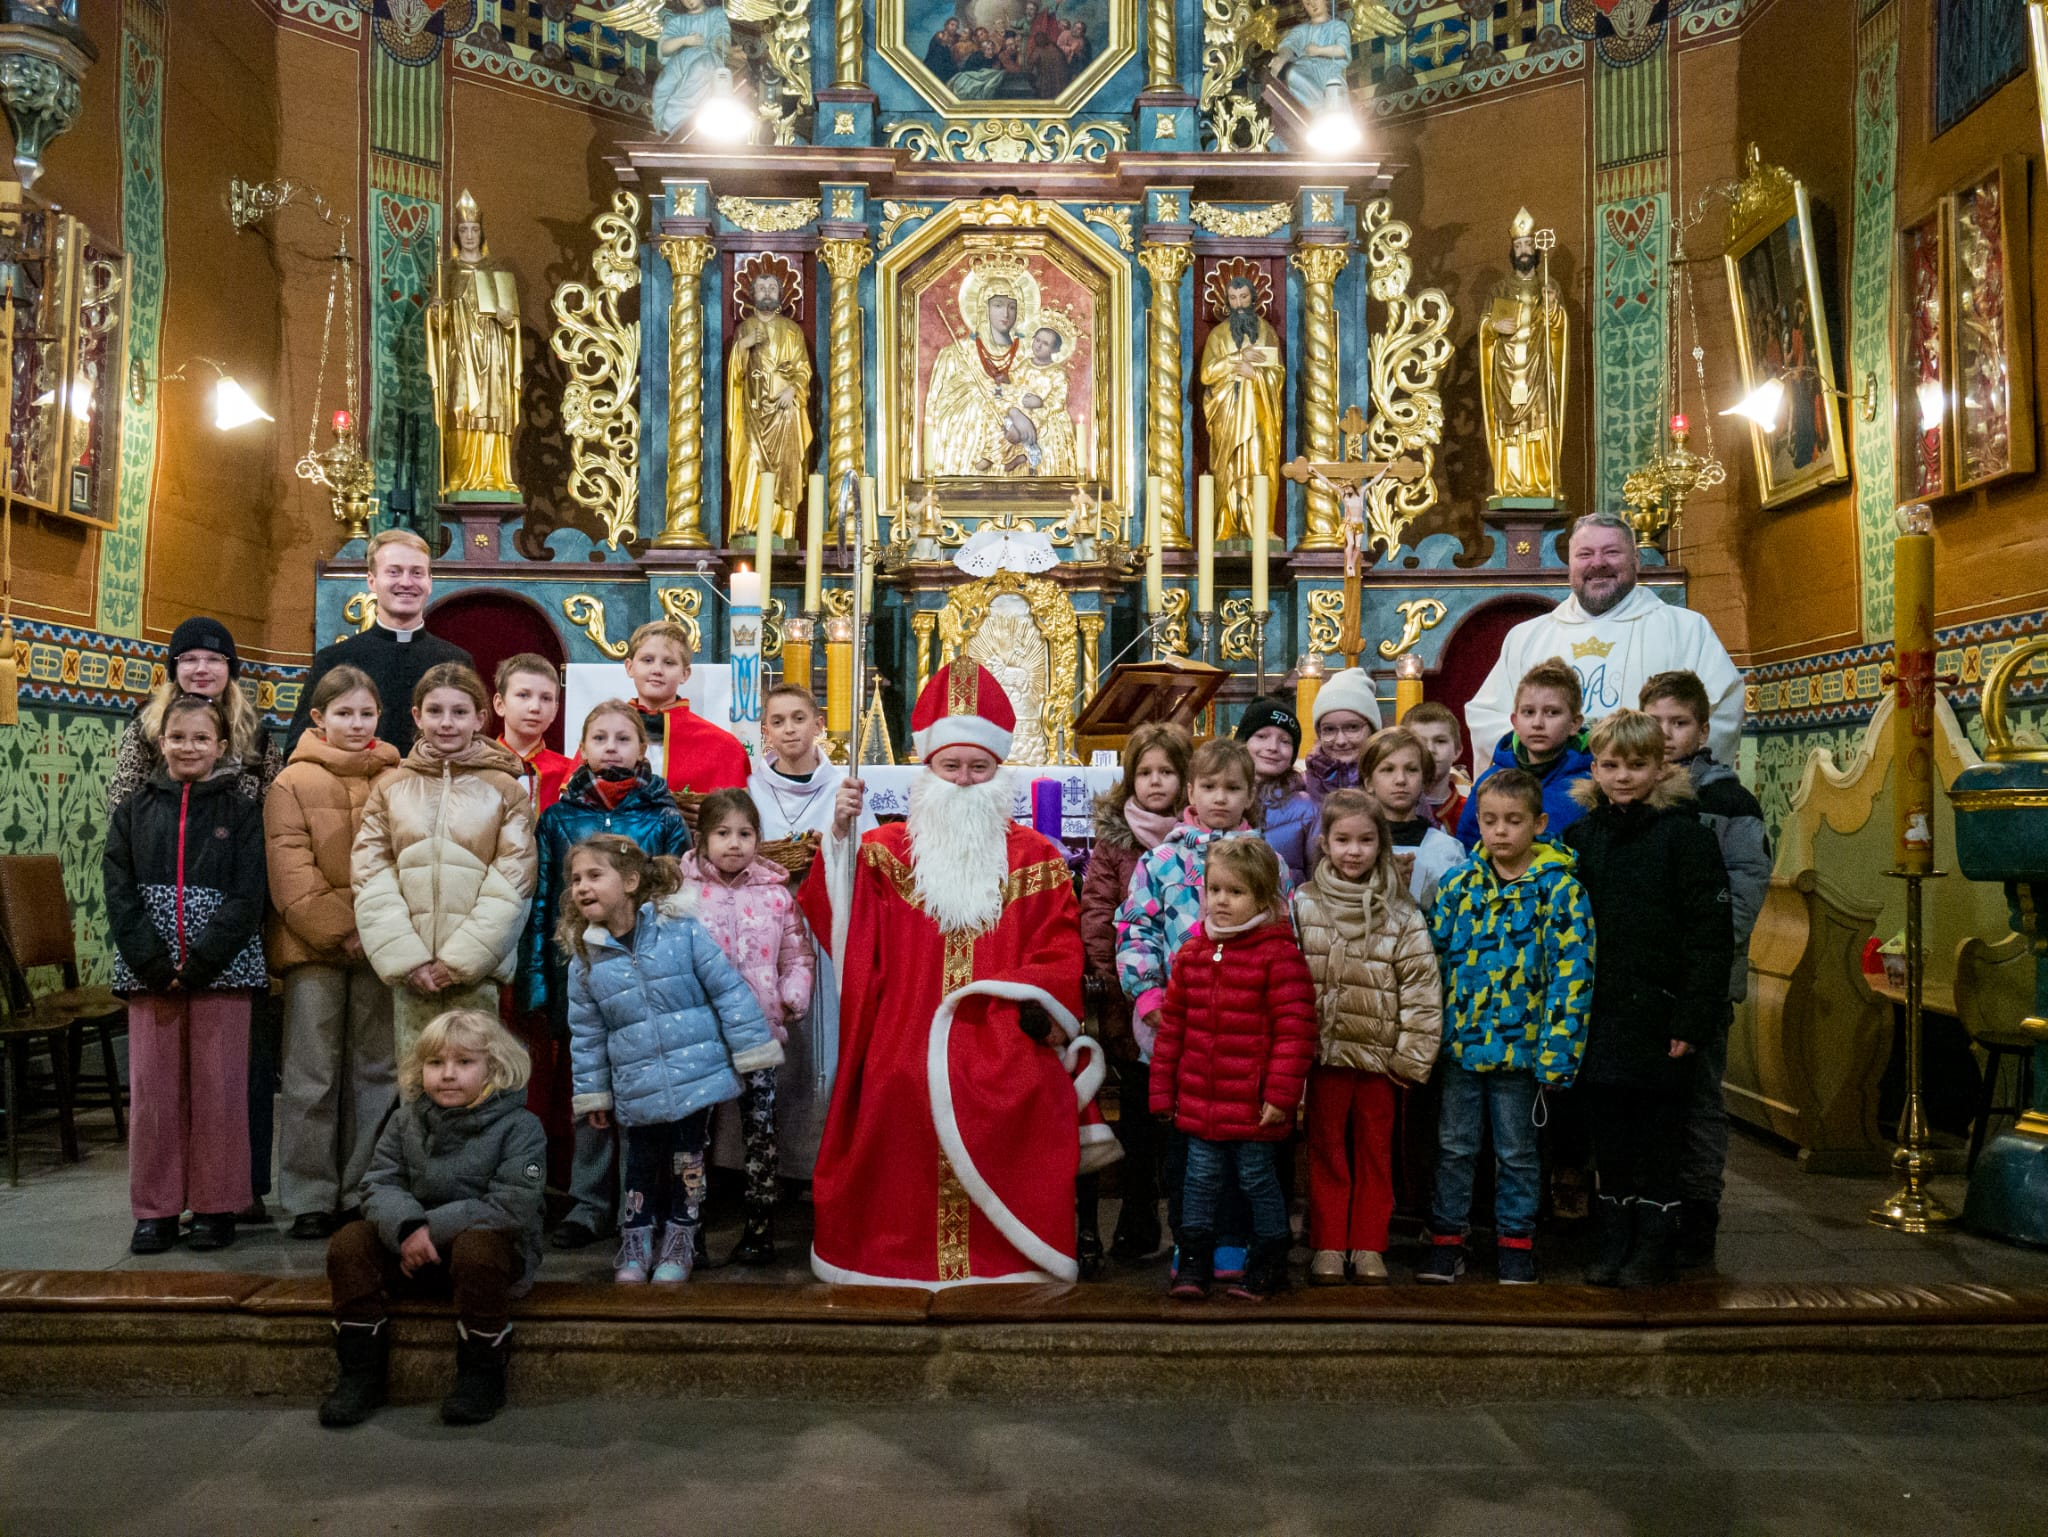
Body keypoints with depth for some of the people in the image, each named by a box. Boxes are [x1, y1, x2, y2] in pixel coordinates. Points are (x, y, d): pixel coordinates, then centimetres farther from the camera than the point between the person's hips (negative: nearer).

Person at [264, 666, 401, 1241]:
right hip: (313, 948, -2)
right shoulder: (292, 784, -1)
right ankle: (311, 1198, 13)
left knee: (376, 1070, 9)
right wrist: (339, 931, -13)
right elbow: (291, 871, -7)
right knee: (313, 1075, 3)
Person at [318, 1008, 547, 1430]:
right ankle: (361, 1373, -6)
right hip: (416, 1252, 5)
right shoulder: (406, 1121, 5)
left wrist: (433, 1229, -22)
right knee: (349, 1243, -16)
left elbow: (510, 1208, -19)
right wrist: (406, 1228, -24)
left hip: (494, 1244, -5)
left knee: (477, 1248, -37)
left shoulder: (519, 1127, -11)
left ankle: (482, 1375, -17)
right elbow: (380, 1185, -2)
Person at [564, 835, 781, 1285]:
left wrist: (752, 1050, -8)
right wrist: (593, 1094, 11)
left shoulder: (681, 929, -10)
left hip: (696, 1075, -2)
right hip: (638, 1092, 2)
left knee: (687, 1162, 8)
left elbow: (728, 990, -7)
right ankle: (635, 1247, 29)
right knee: (642, 1164, 12)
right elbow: (587, 1035, 9)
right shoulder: (585, 960, 1)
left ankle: (679, 1245, 25)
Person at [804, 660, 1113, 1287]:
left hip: (1007, 1066, 0)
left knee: (1006, 1183, -1)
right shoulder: (886, 852, 9)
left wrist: (1031, 1001, -12)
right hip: (904, 1063, 0)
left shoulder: (1037, 859, 9)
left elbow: (1061, 957, 5)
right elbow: (843, 931, -8)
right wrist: (840, 839, -20)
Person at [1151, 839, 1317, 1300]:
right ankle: (1194, 1262, 25)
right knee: (1201, 1178, 13)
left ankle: (1269, 1262, 25)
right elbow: (1172, 1024, 11)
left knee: (1257, 1178, 8)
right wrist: (1163, 1088, 10)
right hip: (1200, 1102, 5)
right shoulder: (1193, 952, 6)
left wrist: (1281, 1093, -15)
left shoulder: (1279, 954, -11)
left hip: (1254, 1105, -5)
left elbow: (1295, 1028, -13)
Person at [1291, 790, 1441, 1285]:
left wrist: (1412, 1056, -6)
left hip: (1381, 1056, 0)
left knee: (1375, 1152, 10)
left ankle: (1369, 1246, 22)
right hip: (1326, 1052, 0)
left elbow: (1421, 989, -2)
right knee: (1327, 1151, 9)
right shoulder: (1304, 905, 0)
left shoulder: (1402, 915, -1)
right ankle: (1328, 1246, 19)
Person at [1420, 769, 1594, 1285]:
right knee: (1453, 1145, 12)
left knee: (1517, 1150, 12)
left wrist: (1555, 1053, -14)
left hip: (1520, 1045, -3)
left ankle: (1515, 1242, 28)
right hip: (1459, 1042, 3)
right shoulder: (1457, 884, 2)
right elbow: (1432, 957, 7)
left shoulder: (1559, 888, -8)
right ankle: (1446, 1241, 25)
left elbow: (1571, 974, -10)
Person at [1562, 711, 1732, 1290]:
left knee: (1657, 1133, 5)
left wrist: (1694, 1019, -14)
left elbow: (1712, 936, -9)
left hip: (1660, 1014, -4)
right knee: (1608, 1131, 10)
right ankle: (1613, 1242, 23)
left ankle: (1653, 1244, 18)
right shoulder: (1581, 837, 8)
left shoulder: (1685, 835, -6)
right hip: (1600, 1018, 4)